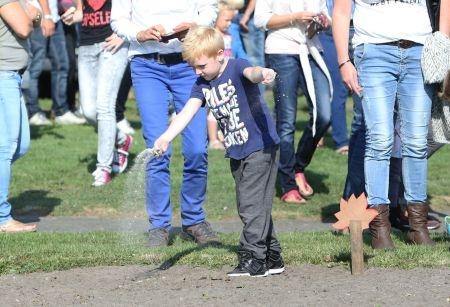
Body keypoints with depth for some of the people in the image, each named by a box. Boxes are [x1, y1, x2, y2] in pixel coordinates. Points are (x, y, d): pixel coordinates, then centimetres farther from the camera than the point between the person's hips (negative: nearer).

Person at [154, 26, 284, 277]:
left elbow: (251, 72, -38)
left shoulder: (236, 68, -15)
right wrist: (166, 138, -17)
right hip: (236, 152, 9)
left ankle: (253, 258, -8)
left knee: (252, 204, -12)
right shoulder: (203, 83, 5)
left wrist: (262, 73, -63)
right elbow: (188, 111, -3)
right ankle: (272, 258, 22)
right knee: (249, 206, 14)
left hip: (261, 146, -9)